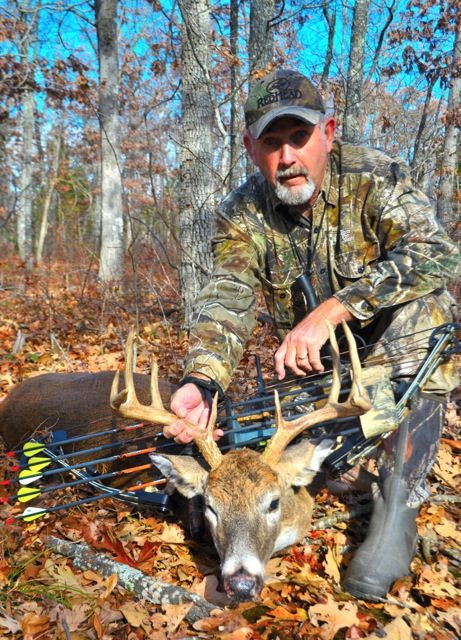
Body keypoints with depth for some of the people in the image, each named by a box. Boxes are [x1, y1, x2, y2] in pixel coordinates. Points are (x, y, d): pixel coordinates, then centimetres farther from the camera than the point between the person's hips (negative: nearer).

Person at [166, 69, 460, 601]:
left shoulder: (375, 177, -17)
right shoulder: (241, 217, -10)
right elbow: (226, 301, -24)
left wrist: (331, 309, -44)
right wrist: (200, 380, -43)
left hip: (403, 356, -1)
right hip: (316, 365, 2)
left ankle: (398, 503, -25)